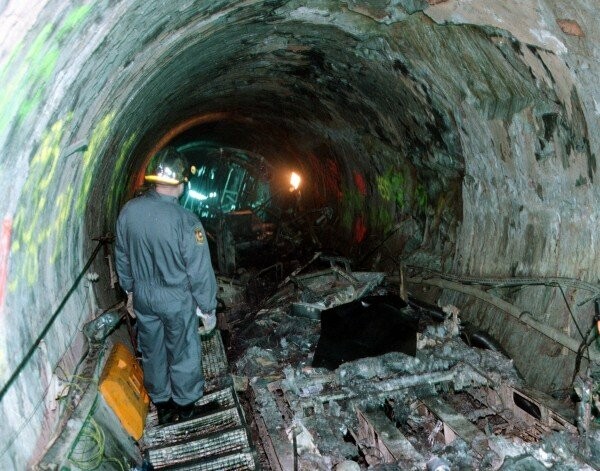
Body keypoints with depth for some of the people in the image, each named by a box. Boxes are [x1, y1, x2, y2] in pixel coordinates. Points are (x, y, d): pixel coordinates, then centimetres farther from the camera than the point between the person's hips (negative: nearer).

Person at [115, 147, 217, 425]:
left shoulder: (128, 211, -11)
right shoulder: (186, 221, -28)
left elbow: (122, 257, 3)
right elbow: (200, 272, -20)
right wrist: (208, 308, -6)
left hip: (143, 296, 5)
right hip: (177, 300, -5)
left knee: (152, 351, 22)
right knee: (183, 354, 17)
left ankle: (161, 405, 42)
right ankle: (185, 406, 37)